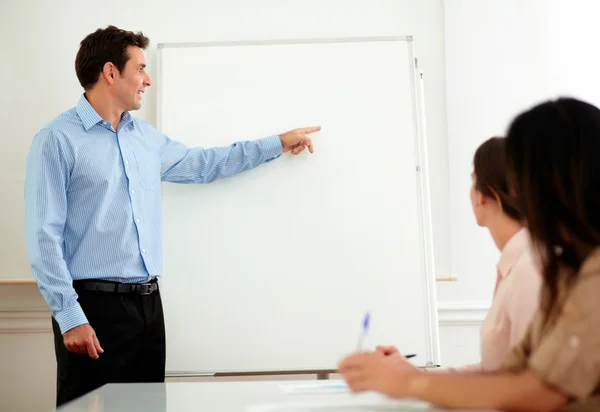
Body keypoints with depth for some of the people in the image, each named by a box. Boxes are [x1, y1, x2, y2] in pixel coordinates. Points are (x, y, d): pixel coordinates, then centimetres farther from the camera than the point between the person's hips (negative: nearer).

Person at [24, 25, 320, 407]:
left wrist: (277, 144, 27)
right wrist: (70, 317, -16)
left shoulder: (145, 136, 14)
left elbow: (203, 164, 27)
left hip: (148, 302, 7)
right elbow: (45, 236, -11)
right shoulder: (57, 139, -7)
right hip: (94, 305, -7)